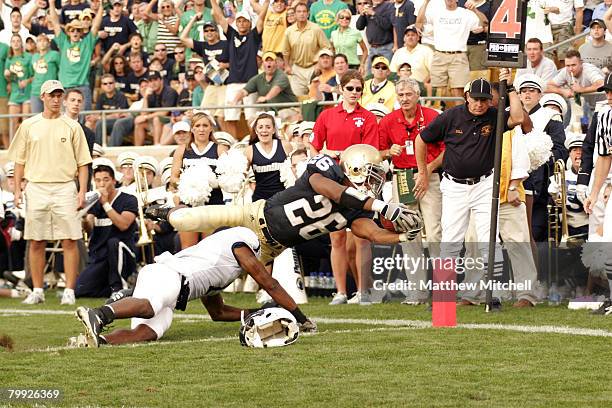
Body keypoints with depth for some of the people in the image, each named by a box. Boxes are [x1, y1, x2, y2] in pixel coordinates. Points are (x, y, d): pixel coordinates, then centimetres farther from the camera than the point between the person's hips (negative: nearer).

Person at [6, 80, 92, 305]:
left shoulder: (72, 126, 6)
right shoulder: (29, 125, 10)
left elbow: (82, 162, 5)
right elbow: (20, 161, 12)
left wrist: (82, 191, -4)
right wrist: (17, 190, 3)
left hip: (65, 188, -1)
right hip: (36, 188, 1)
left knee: (70, 240, -7)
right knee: (36, 242, 2)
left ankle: (69, 291, -4)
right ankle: (37, 291, 10)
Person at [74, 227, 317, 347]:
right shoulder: (240, 243, 22)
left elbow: (218, 313, 51)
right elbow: (270, 286, 23)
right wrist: (301, 319, 31)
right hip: (167, 276, -8)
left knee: (149, 332, -18)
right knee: (147, 305, -39)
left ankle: (97, 339, -44)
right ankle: (99, 315, -67)